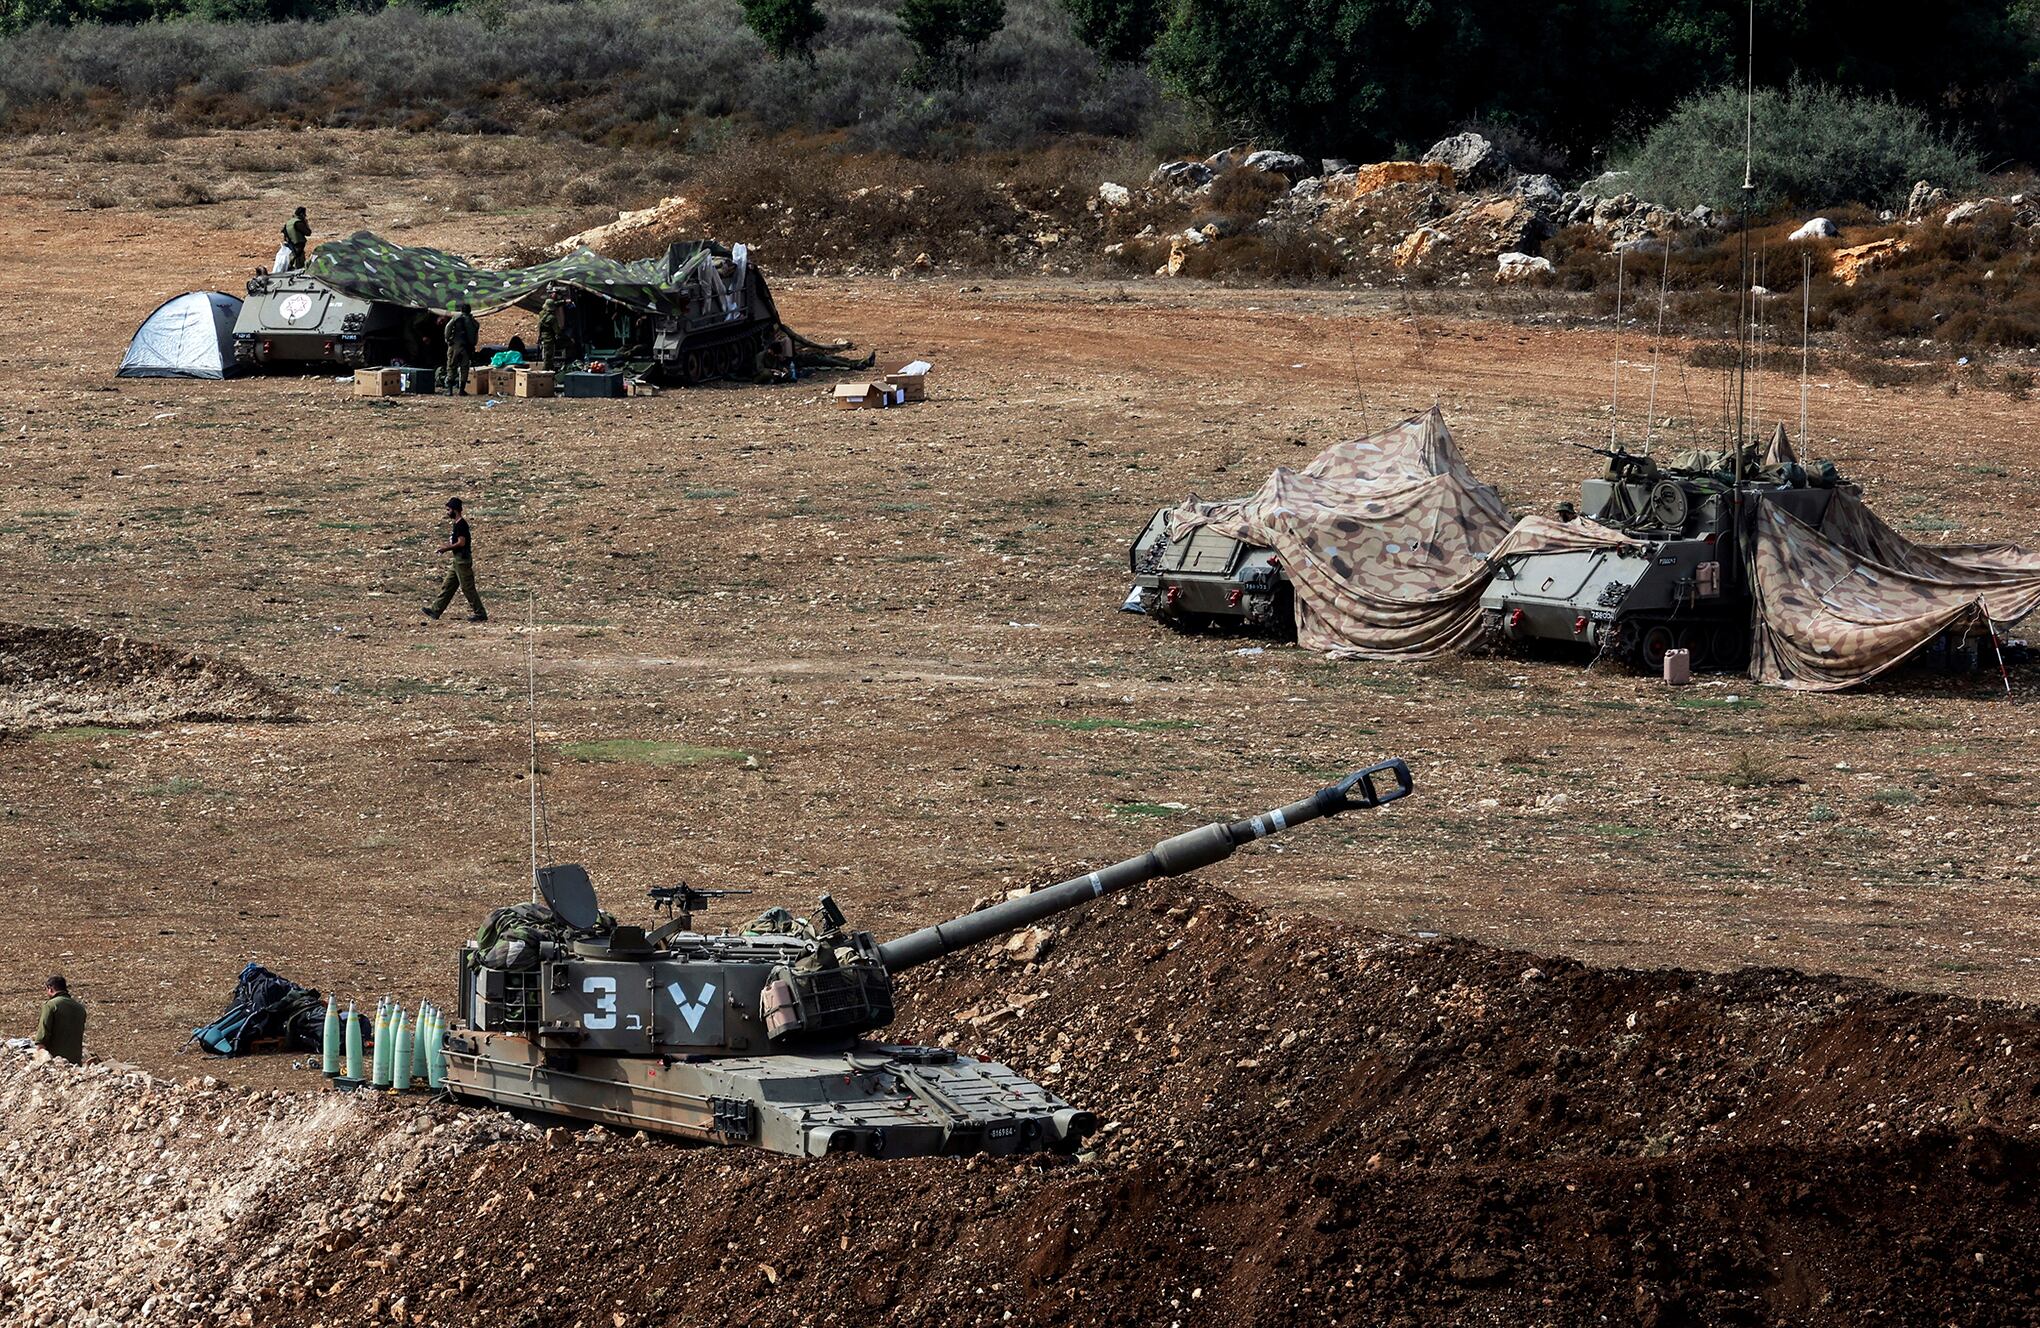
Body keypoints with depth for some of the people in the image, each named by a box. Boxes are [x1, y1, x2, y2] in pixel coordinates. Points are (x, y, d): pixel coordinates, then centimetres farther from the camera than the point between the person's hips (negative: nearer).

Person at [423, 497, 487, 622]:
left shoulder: (461, 525, -17)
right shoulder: (457, 524, 14)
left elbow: (461, 542, -23)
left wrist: (447, 548, -12)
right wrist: (448, 545, 10)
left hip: (462, 560, -11)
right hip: (457, 560, 11)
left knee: (467, 587, -6)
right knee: (447, 586, 13)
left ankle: (480, 614, -1)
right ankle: (435, 610, 17)